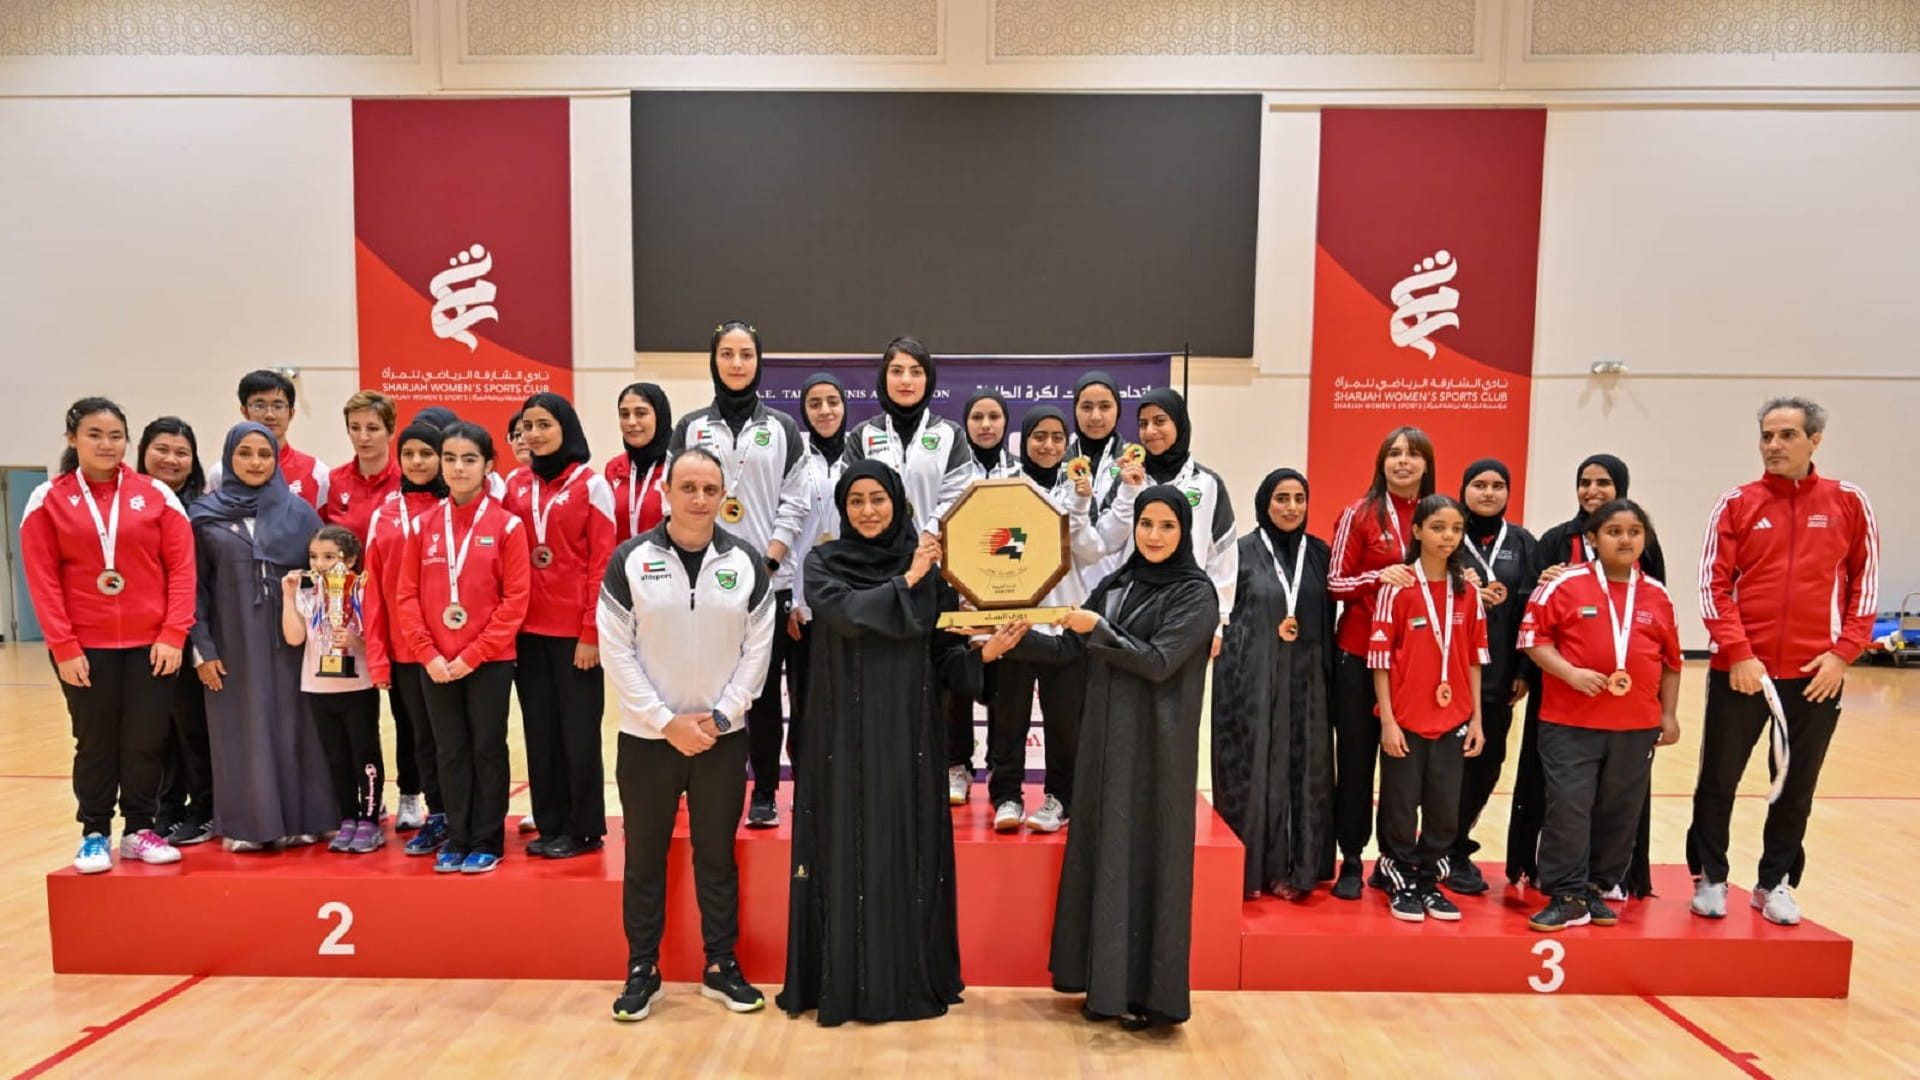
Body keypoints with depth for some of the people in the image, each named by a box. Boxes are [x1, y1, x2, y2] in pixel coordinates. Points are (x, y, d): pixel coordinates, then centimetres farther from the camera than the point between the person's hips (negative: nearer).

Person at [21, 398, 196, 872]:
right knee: (95, 743, 9)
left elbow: (182, 566, -1)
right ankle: (94, 835, 23)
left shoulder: (156, 495, 2)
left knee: (147, 742, 6)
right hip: (84, 648, 0)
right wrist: (62, 646, -7)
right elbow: (42, 579, -1)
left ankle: (140, 829, 21)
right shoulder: (48, 500, 2)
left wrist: (174, 634, -7)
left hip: (151, 644, 0)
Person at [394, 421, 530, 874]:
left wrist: (473, 654, -13)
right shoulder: (423, 525, 5)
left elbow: (515, 600, -9)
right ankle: (457, 840, 24)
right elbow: (406, 596, 4)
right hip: (436, 663, 3)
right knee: (450, 752, 11)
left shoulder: (506, 525, -5)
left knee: (488, 750, 6)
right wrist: (428, 654, -7)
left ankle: (487, 843, 18)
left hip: (489, 662, -3)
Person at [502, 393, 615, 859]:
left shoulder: (591, 484, -4)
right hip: (527, 630, 5)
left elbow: (603, 563, -7)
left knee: (578, 731, 3)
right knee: (539, 730, 11)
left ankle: (584, 829, 16)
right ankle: (550, 826, 23)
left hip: (575, 631, -4)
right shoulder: (515, 485, 10)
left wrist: (592, 632, -11)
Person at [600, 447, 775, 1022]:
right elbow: (617, 652, -7)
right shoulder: (629, 560, -5)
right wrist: (666, 720, -11)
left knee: (717, 854, 11)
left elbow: (756, 650, 0)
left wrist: (718, 716, -9)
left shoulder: (747, 564, -1)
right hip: (647, 736, -1)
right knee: (644, 857, 10)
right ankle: (642, 970, 25)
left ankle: (721, 966, 25)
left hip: (722, 736, 1)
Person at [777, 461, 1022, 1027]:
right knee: (847, 848, 3)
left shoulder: (928, 564, 4)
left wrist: (984, 652, -15)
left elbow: (944, 650, 3)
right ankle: (842, 981, 15)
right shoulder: (823, 562, 1)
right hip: (845, 731, -1)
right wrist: (906, 580, -15)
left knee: (910, 847, 6)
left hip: (907, 730, 2)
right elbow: (846, 614, -19)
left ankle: (912, 980, 19)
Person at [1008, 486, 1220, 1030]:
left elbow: (1158, 662, -16)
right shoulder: (1116, 584, 10)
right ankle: (1107, 981, 23)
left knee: (1147, 855, 0)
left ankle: (1148, 990, 13)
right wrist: (1015, 635, -5)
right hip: (1106, 736, 6)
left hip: (1156, 743, -6)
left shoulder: (1196, 592, -7)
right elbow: (1067, 649, 7)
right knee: (1102, 852, 10)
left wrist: (1099, 630, -18)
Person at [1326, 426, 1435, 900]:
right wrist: (1379, 577, -19)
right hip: (1361, 654, -3)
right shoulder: (1360, 514, -1)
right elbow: (1335, 583, -3)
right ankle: (1350, 861, 15)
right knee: (1356, 757, 4)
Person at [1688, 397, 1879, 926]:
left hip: (1815, 674, 1)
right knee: (1718, 780, 6)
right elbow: (1714, 583, -2)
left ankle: (1775, 883, 27)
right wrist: (1737, 653, -10)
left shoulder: (1848, 502, 3)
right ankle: (1710, 878, 21)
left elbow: (1865, 580, 6)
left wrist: (1842, 653, -3)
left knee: (1797, 787, 10)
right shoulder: (1736, 504, 1)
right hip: (1740, 671, -1)